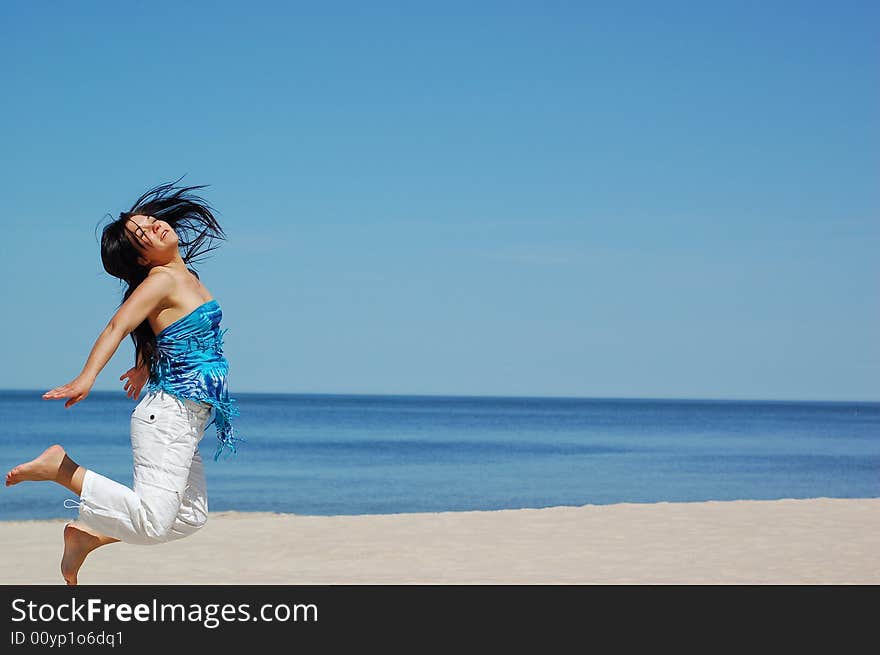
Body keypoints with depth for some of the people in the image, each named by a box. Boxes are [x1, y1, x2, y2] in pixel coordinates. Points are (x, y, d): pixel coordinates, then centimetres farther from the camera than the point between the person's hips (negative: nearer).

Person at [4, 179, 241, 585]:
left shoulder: (185, 277, 13)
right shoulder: (162, 279, -12)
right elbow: (118, 325, -26)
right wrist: (86, 377, -39)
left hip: (185, 420, 10)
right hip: (170, 413, -10)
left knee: (190, 517, 20)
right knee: (152, 521, -21)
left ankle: (86, 534, 21)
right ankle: (62, 468, -11)